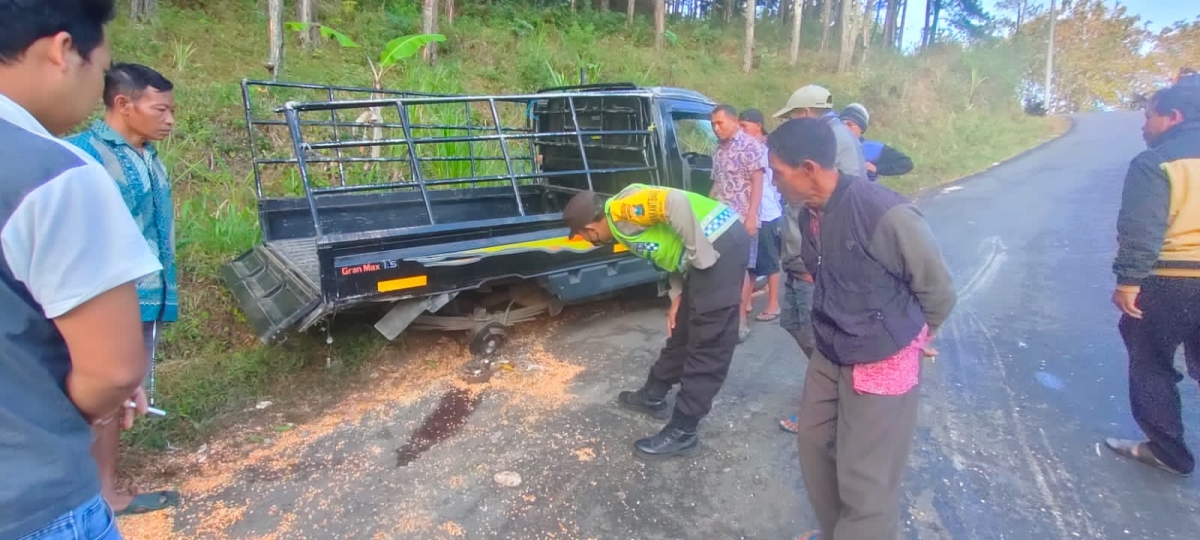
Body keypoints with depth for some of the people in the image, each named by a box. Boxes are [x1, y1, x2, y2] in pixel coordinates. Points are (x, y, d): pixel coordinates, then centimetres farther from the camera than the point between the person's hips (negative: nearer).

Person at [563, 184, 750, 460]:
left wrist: (701, 258, -19)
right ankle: (653, 396, 37)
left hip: (721, 245, -10)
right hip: (712, 246, 10)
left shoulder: (621, 209, -12)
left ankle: (682, 432, 6)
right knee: (682, 330, 21)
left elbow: (677, 203, -25)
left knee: (707, 343, -2)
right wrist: (677, 298, 15)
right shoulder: (623, 226, 17)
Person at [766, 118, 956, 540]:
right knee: (814, 443, 20)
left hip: (883, 363, -7)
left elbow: (937, 286, -12)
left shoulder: (884, 213, -27)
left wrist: (912, 335, 3)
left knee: (866, 481, 2)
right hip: (829, 354, 8)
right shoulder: (810, 216, -4)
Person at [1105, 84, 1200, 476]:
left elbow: (1140, 231, -20)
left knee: (1151, 365, 8)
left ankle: (1168, 451, 16)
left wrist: (1128, 282, -15)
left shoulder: (1154, 162, -14)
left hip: (1168, 282, -6)